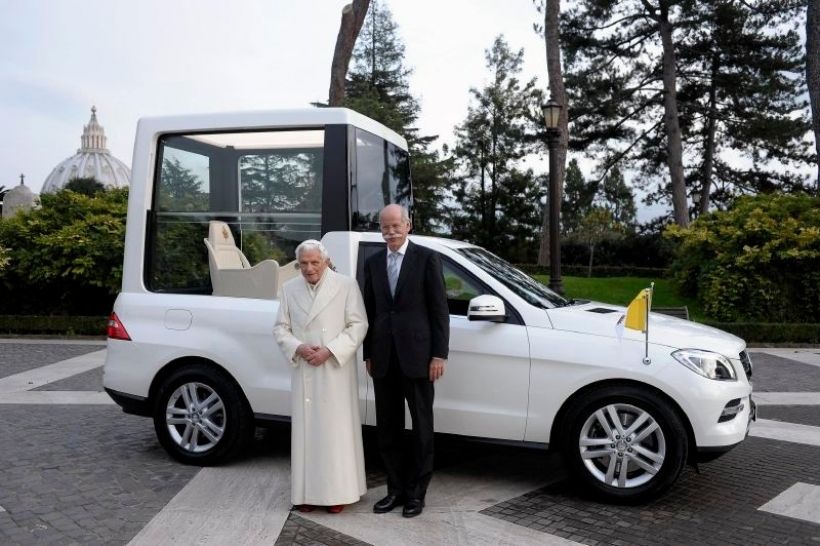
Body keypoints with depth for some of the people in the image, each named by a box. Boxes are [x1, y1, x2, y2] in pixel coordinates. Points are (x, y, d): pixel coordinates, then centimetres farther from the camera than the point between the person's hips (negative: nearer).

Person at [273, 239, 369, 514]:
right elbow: (281, 328, 9)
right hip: (303, 372, 3)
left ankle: (338, 492, 10)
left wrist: (329, 351, -15)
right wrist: (298, 348, -9)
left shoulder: (347, 285, -4)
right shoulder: (289, 289, 8)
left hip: (336, 372, -3)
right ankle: (307, 492, 15)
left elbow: (358, 326, -6)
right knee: (306, 431, 6)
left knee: (336, 431, 1)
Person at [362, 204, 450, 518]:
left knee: (421, 427, 7)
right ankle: (396, 488, 23)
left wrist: (439, 354, -9)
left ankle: (416, 492, 19)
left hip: (416, 355, -4)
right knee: (387, 428, 10)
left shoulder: (427, 258, -2)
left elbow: (439, 309, -5)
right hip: (384, 357, 4)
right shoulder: (373, 263, 11)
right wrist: (368, 353, 10)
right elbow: (369, 311, 13)